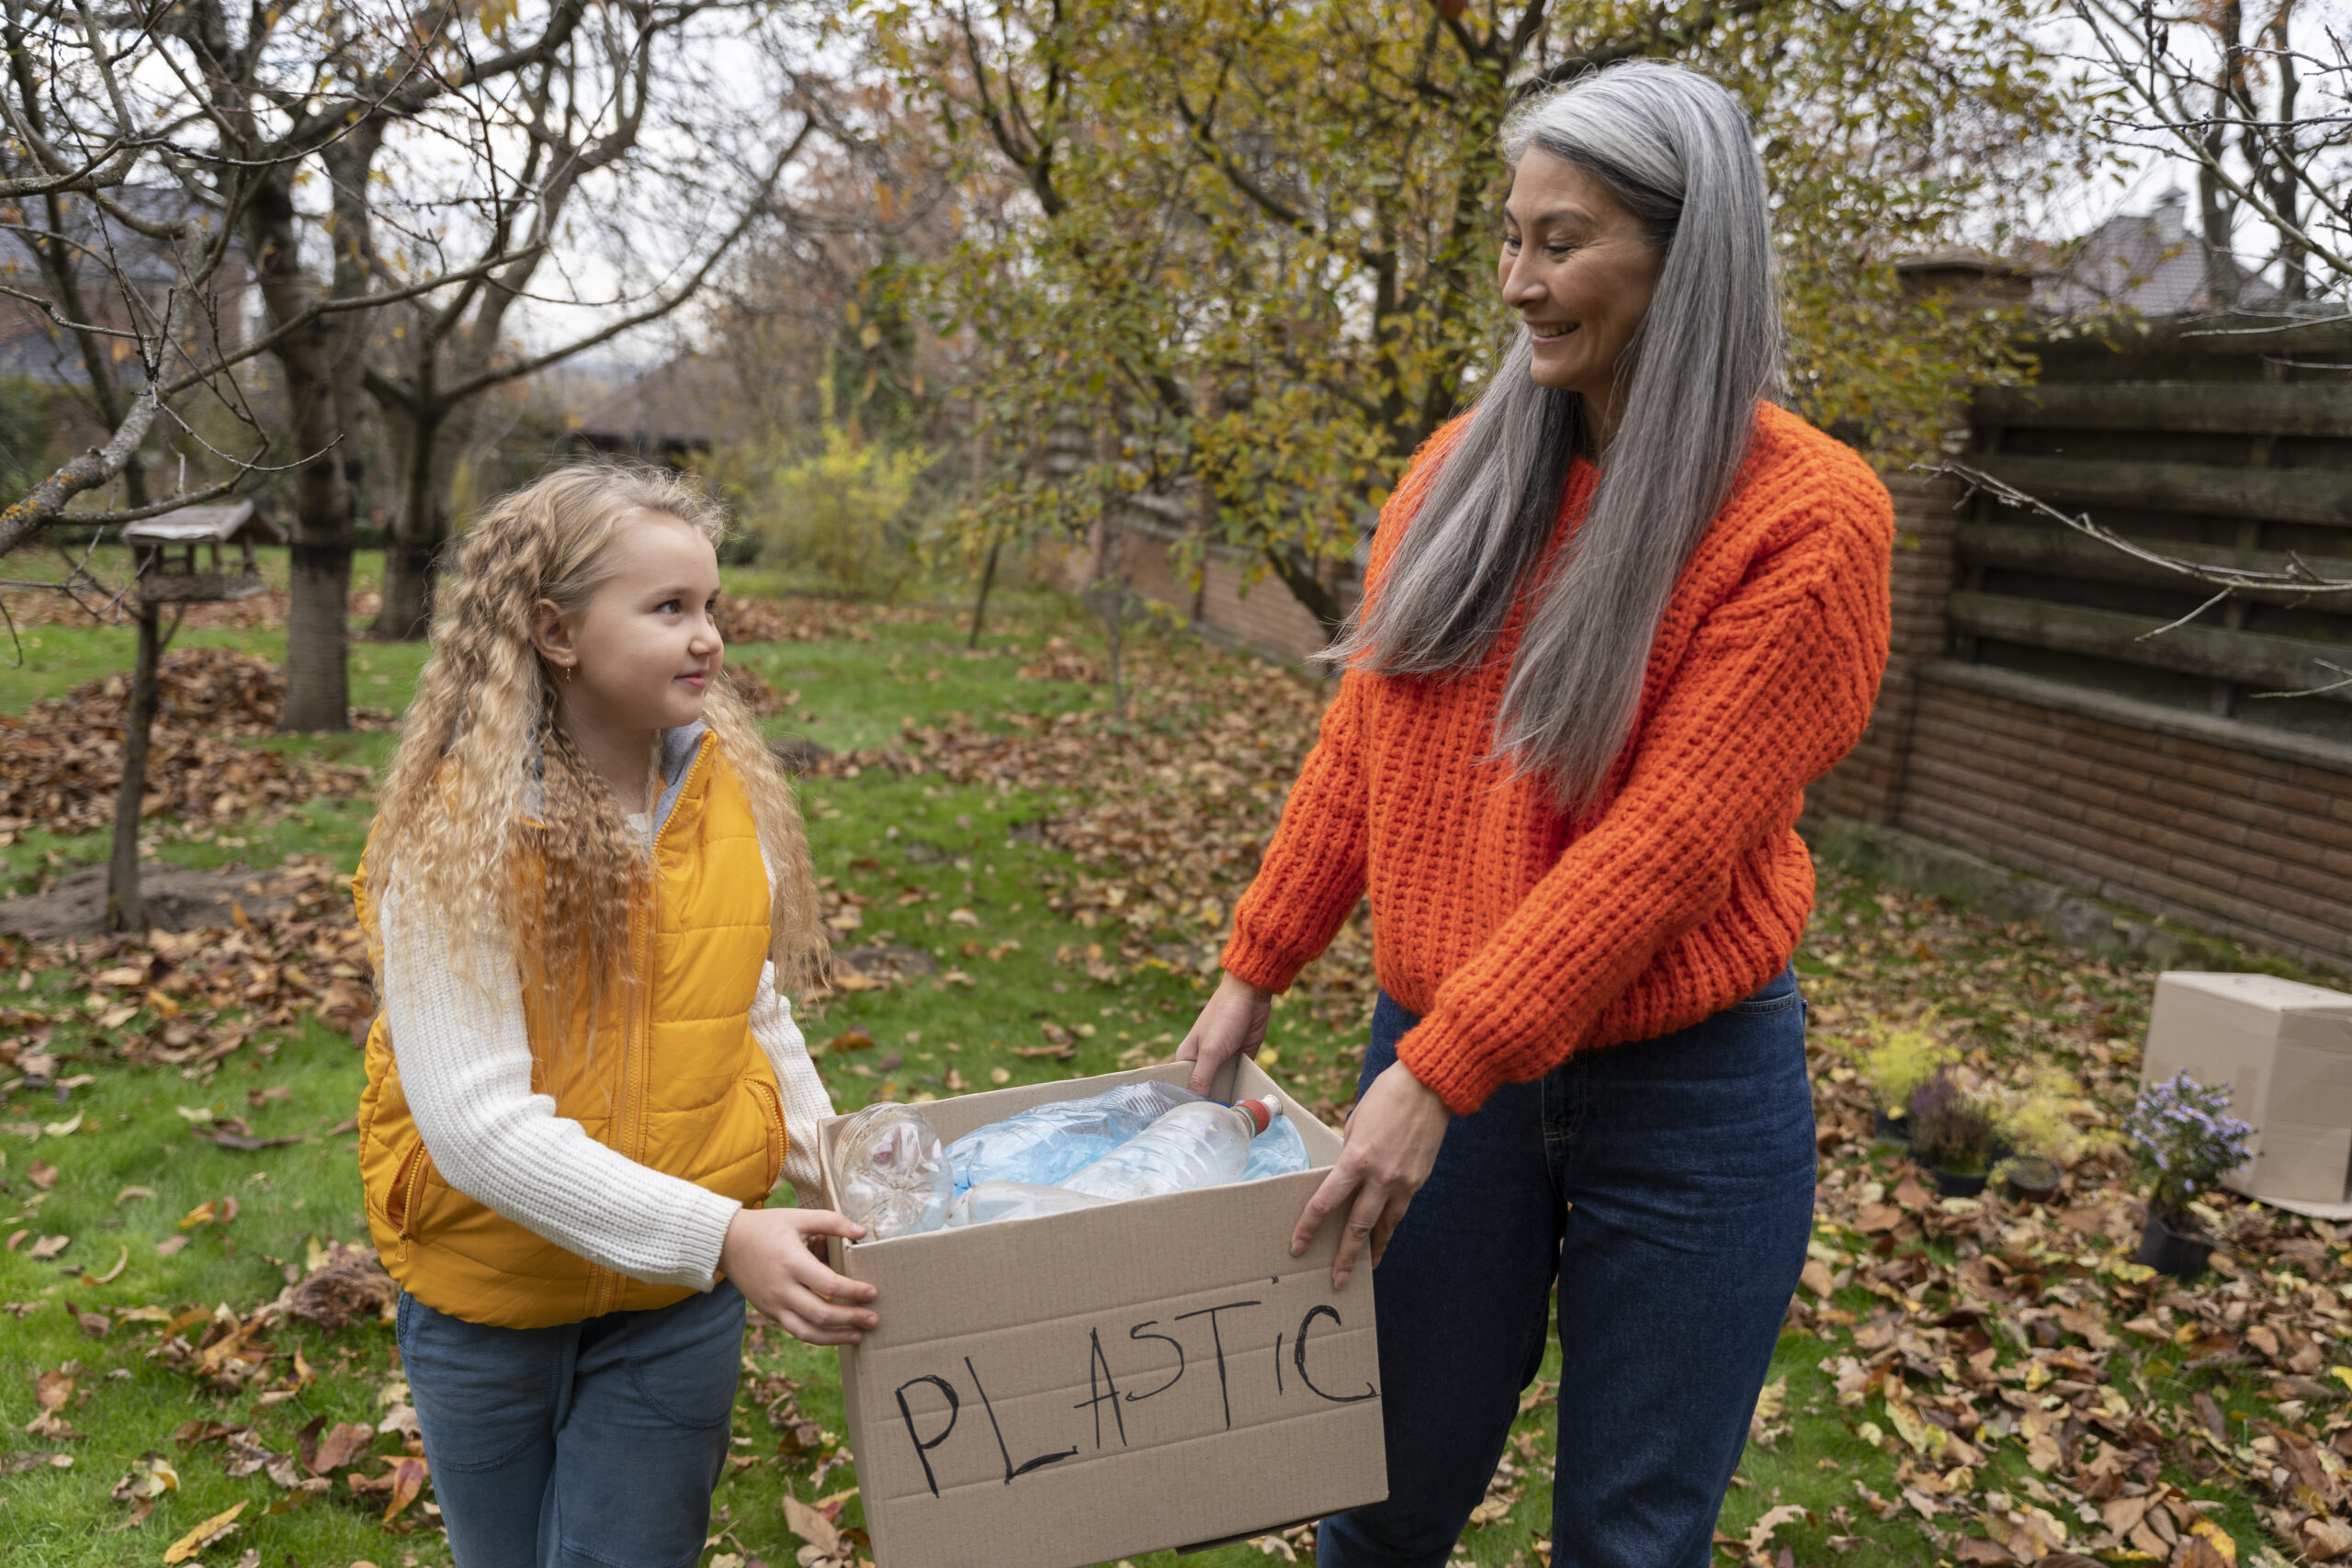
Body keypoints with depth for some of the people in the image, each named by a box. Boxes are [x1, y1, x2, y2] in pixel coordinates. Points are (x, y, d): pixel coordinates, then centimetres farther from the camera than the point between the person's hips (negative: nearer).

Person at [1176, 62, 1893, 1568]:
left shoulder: (1807, 517, -12)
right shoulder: (1468, 468, 2)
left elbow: (1667, 840, -19)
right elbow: (1362, 748, 7)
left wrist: (1442, 1071, -21)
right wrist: (1256, 970, 8)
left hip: (1687, 1099, -3)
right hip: (1443, 1055, 4)